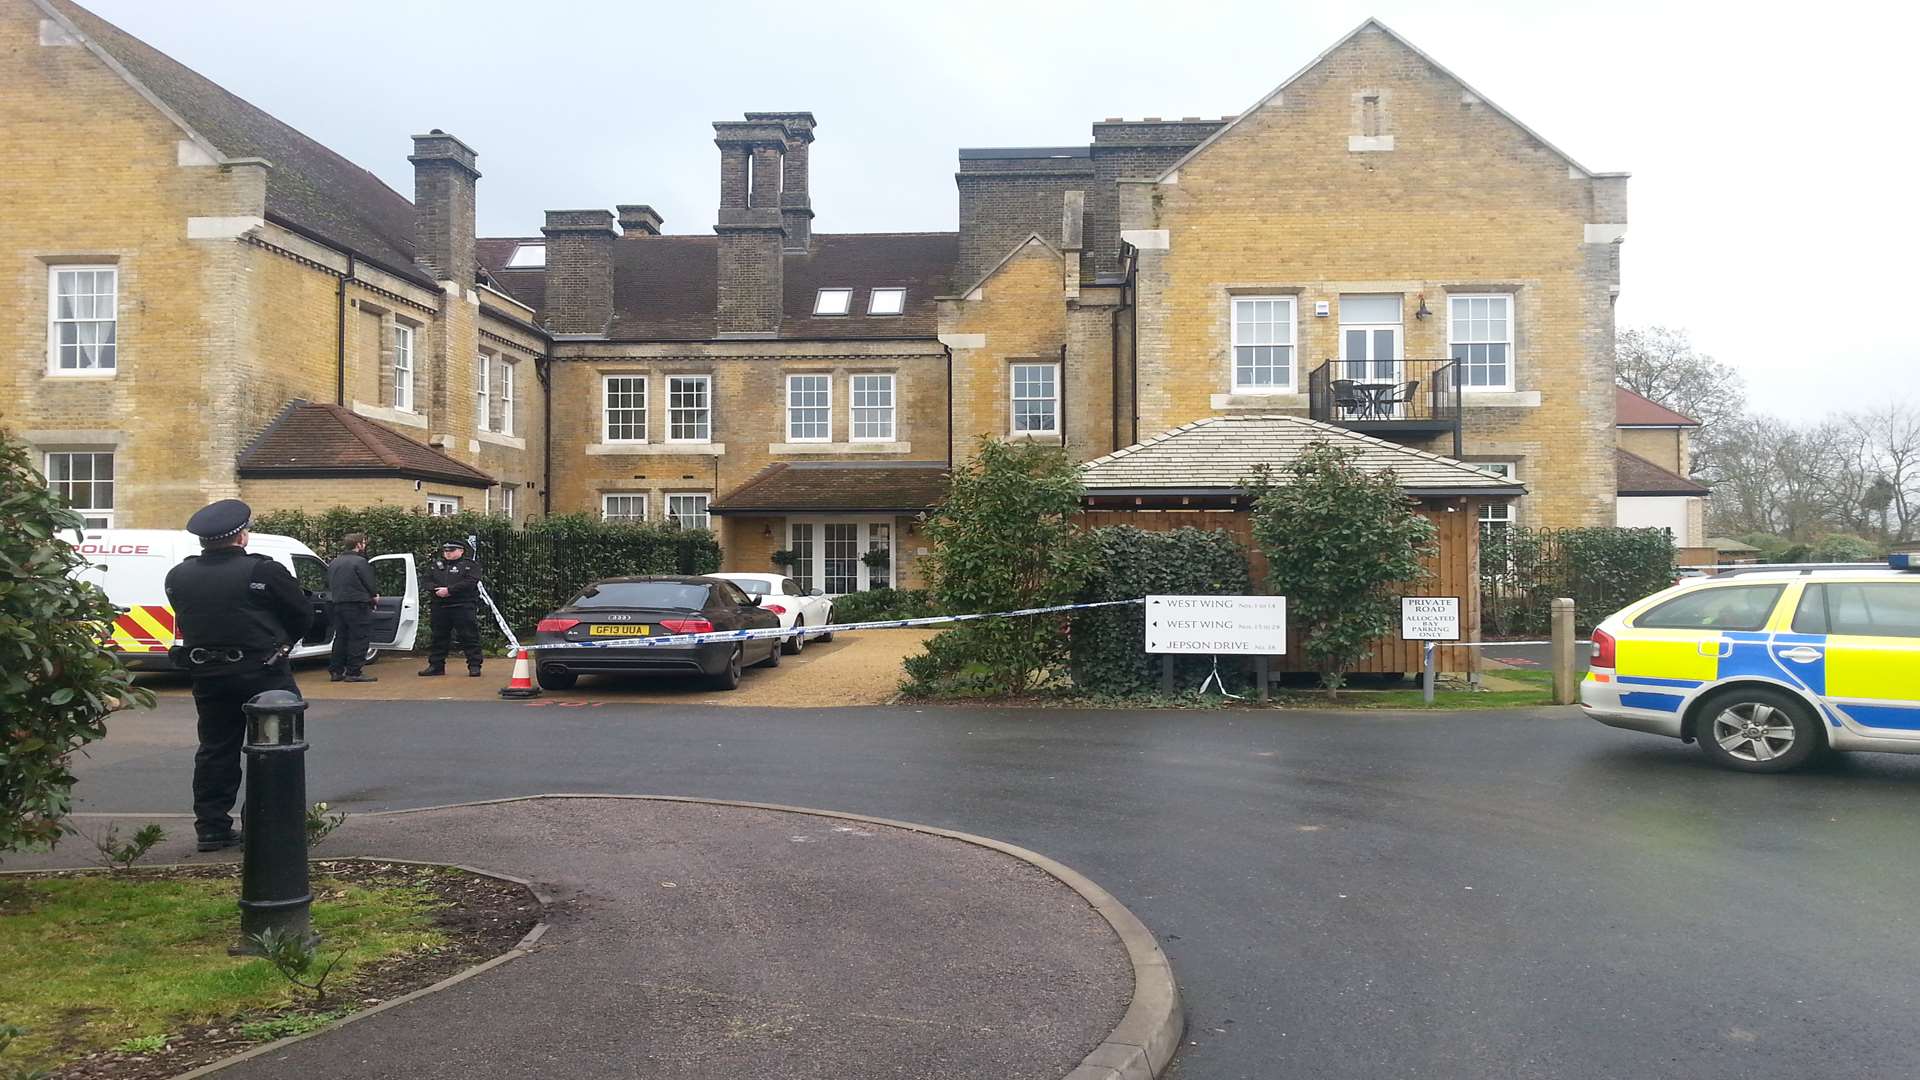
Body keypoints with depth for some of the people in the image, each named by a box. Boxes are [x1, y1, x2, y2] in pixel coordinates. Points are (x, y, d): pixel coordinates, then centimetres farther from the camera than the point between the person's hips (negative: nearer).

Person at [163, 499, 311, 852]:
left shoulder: (178, 577, 2)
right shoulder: (265, 572, -14)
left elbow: (185, 620, 11)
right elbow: (303, 614, -4)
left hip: (208, 677, 5)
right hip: (263, 674, -5)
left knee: (216, 751, 14)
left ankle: (212, 828, 17)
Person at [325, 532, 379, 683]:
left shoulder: (334, 562, 13)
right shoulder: (360, 562, -12)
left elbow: (329, 584, 18)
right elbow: (368, 584, -11)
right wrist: (374, 595, 8)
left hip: (337, 603, 8)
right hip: (357, 605, -8)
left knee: (340, 637, 15)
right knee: (358, 639, -3)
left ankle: (336, 671, 17)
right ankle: (353, 673, -5)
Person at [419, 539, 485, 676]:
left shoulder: (469, 565, 0)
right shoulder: (436, 565, 18)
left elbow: (470, 582, -14)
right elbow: (428, 581, 11)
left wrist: (449, 590, -18)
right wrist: (436, 591, -10)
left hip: (462, 607, -5)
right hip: (439, 607, 5)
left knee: (469, 636, -6)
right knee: (439, 637, 11)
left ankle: (474, 665, -3)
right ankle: (436, 665, 20)